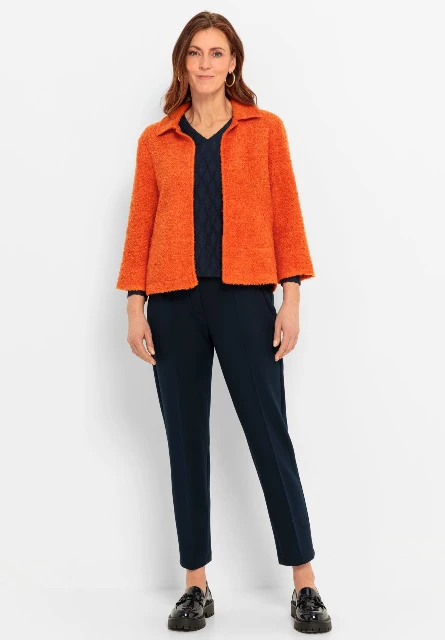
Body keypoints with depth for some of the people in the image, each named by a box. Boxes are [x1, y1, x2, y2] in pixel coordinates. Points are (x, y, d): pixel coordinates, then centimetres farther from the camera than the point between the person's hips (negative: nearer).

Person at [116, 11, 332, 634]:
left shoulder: (266, 129, 7)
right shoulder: (155, 140, 10)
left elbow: (285, 215, 4)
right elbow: (140, 227, 8)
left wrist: (291, 299, -3)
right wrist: (134, 308, 1)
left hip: (245, 298, -2)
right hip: (174, 302, 2)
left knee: (270, 435, 0)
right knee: (186, 441, 6)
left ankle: (305, 583, 12)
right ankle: (196, 584, 19)